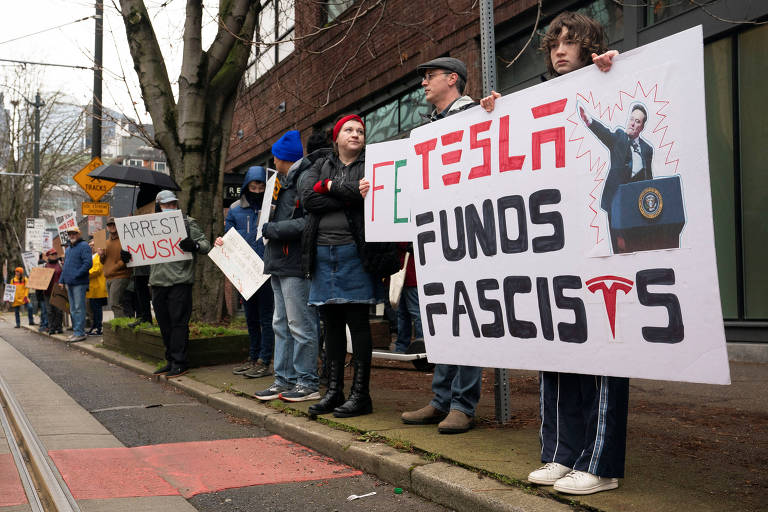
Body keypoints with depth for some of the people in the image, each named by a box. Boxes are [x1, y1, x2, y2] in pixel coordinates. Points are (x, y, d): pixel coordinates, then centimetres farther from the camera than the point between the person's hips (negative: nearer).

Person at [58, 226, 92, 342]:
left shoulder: (84, 246, -7)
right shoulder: (69, 248, 21)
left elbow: (88, 263, -17)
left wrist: (76, 275, -19)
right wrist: (61, 280, 17)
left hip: (79, 283, -9)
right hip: (69, 283, 9)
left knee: (79, 308, -10)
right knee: (72, 309, 13)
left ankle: (79, 333, -9)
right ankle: (75, 331, 20)